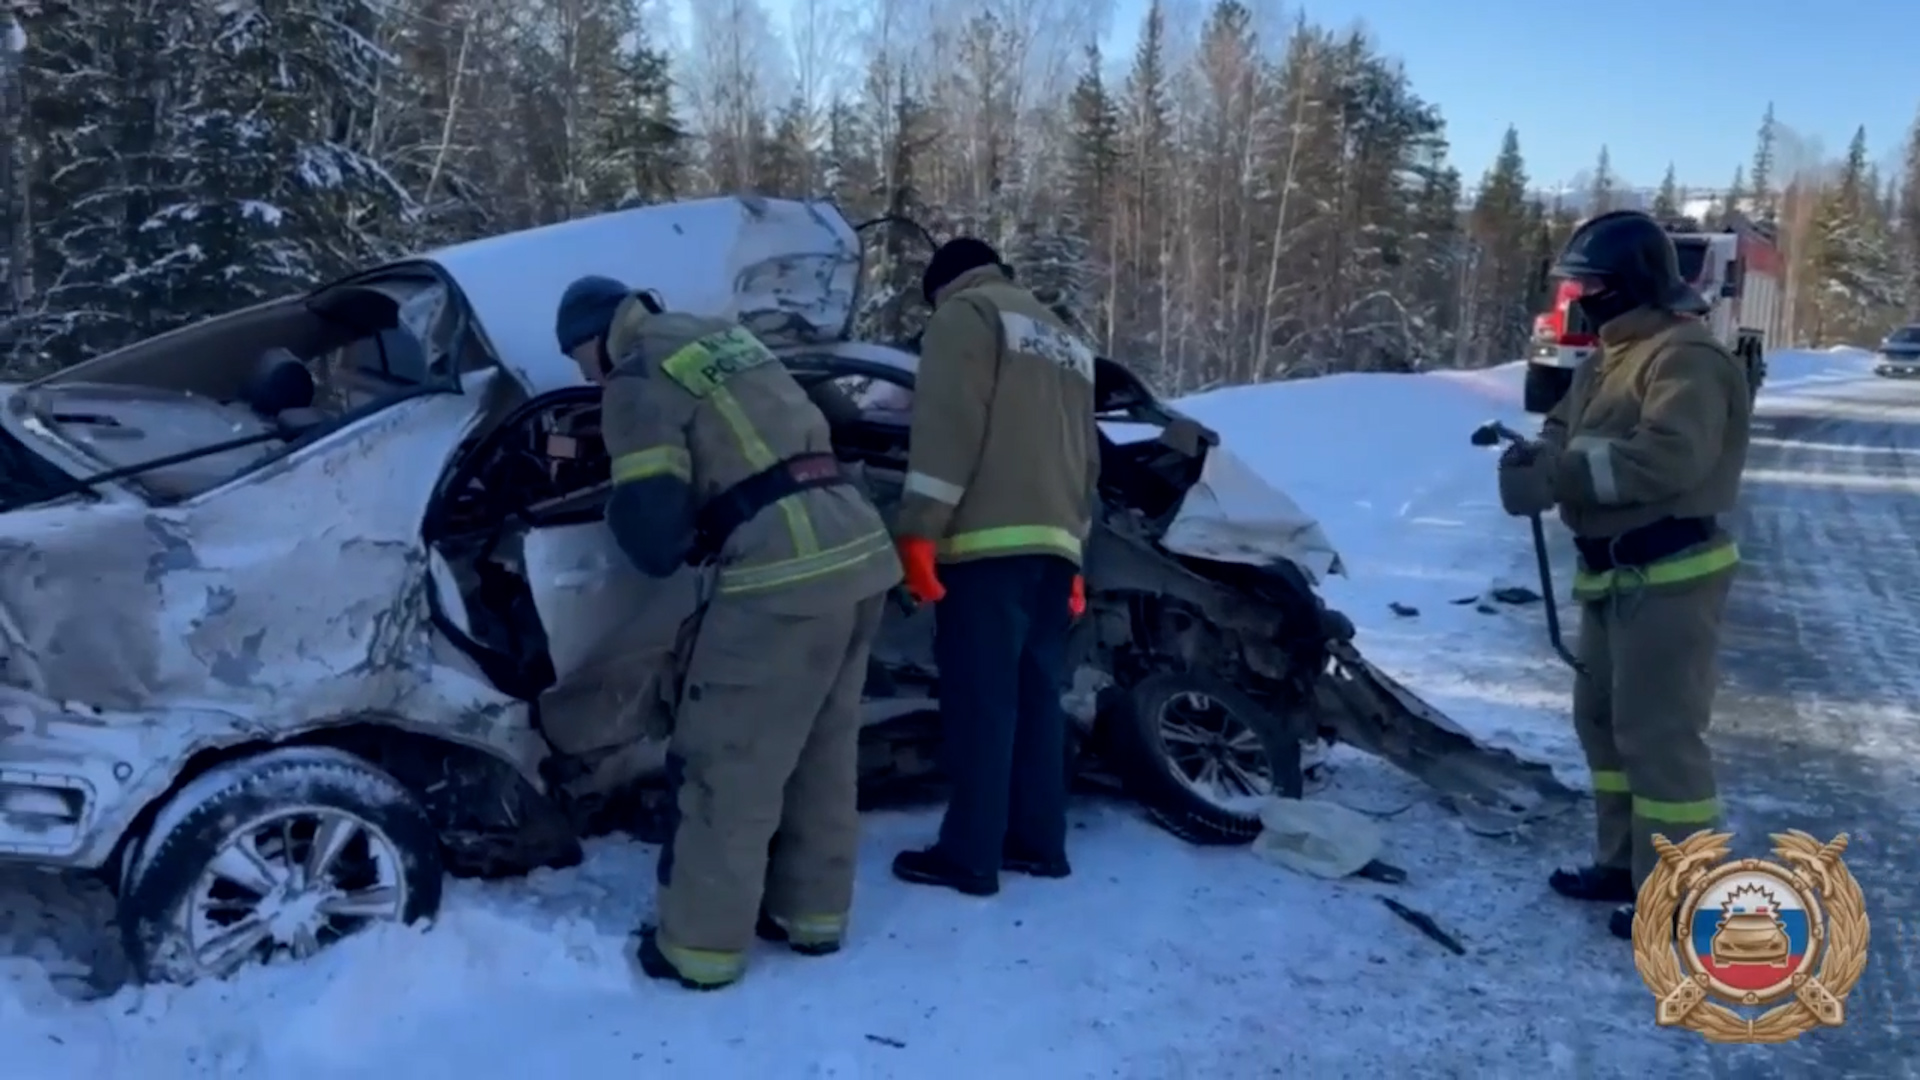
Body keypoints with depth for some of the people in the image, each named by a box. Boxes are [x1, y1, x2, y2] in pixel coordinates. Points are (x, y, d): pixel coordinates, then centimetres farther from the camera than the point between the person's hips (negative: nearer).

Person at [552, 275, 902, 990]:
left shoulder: (639, 379, -2)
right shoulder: (726, 339, 22)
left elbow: (650, 524, -10)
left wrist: (666, 548, 13)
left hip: (785, 574, -8)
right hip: (858, 550, 9)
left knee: (730, 761, 2)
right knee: (823, 751, 18)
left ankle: (702, 945, 11)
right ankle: (812, 912, 29)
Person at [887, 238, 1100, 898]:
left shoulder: (966, 314, 4)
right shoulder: (1066, 340, 29)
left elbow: (947, 425, -11)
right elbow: (1088, 459, 26)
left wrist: (919, 530, -14)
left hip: (989, 541, -8)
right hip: (1053, 544, 8)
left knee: (979, 699, -6)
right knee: (1036, 695, 12)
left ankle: (970, 855, -4)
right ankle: (1038, 841, 17)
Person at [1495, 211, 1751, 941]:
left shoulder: (1685, 357, -16)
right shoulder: (1608, 359, 16)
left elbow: (1669, 458, -29)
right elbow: (1564, 434, 13)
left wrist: (1562, 471, -26)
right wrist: (1533, 458, -10)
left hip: (1670, 574, -10)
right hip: (1613, 573, 10)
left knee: (1658, 733, -6)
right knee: (1602, 719, 18)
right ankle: (1624, 861, 31)